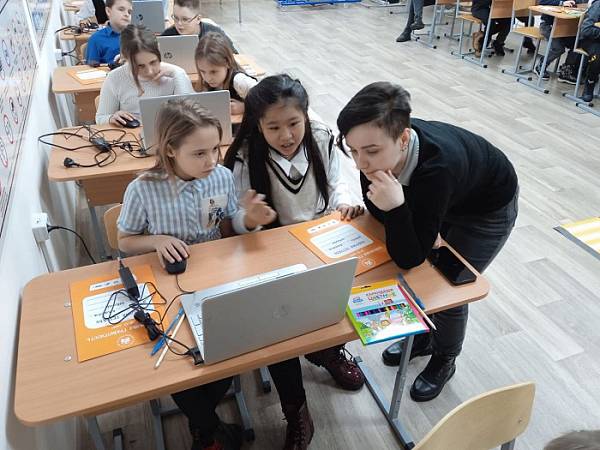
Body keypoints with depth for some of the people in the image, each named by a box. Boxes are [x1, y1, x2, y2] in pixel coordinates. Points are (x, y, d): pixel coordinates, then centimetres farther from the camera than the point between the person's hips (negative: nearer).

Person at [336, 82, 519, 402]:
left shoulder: (437, 167, -45)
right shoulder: (379, 145, -29)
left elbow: (410, 258, -37)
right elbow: (375, 204, -9)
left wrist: (396, 208, -52)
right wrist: (423, 231, -21)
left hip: (487, 209, -5)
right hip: (443, 201, 6)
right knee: (418, 272, 11)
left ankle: (443, 361, 29)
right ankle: (422, 337, 40)